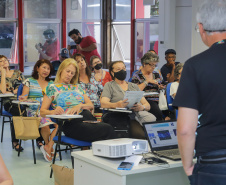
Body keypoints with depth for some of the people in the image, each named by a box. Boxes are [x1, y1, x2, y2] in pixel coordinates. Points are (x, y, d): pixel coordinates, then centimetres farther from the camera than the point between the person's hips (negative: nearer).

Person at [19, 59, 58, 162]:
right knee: (45, 124, -34)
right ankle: (49, 147, -8)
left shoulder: (51, 84, 21)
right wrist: (23, 99, -21)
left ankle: (48, 146, -19)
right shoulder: (29, 81, 11)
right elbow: (24, 97, 2)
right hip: (34, 111, -3)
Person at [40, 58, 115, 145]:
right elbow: (42, 112, 8)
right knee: (107, 129, -33)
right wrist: (54, 111, -15)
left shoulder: (77, 87, 29)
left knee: (108, 127, -33)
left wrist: (80, 105, -2)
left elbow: (91, 105, 21)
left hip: (88, 118, 5)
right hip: (71, 122, -5)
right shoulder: (52, 88, 15)